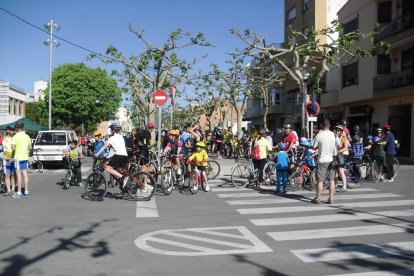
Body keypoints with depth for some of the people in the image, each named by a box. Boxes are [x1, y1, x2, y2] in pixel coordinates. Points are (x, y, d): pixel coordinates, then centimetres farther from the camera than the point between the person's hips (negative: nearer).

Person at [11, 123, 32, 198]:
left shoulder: (15, 136, -12)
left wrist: (12, 146, 4)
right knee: (25, 175, 8)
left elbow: (13, 148, -16)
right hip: (25, 157, 5)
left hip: (18, 158, -5)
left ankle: (19, 193, 1)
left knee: (19, 175, -1)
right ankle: (26, 192, 12)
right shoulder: (27, 136, 6)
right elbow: (30, 147, 10)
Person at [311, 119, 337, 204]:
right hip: (332, 160, 3)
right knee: (331, 180, 10)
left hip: (322, 160, -3)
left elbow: (314, 147, -4)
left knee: (320, 180, 2)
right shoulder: (334, 134, -1)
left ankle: (317, 198, 8)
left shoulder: (319, 135, -12)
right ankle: (331, 198, 11)